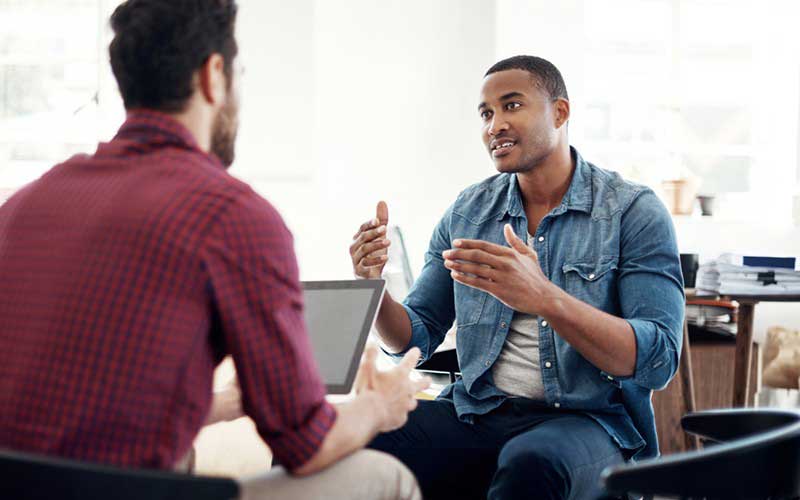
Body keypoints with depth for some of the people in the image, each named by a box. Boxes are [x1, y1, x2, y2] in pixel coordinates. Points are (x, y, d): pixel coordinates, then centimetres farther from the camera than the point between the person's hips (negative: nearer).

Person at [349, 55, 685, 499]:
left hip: (586, 419, -3)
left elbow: (659, 359, -14)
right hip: (475, 413, 4)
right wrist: (372, 288, -10)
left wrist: (545, 299, -28)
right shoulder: (466, 211, 10)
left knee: (530, 463, -38)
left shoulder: (634, 211, -4)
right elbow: (416, 339, 13)